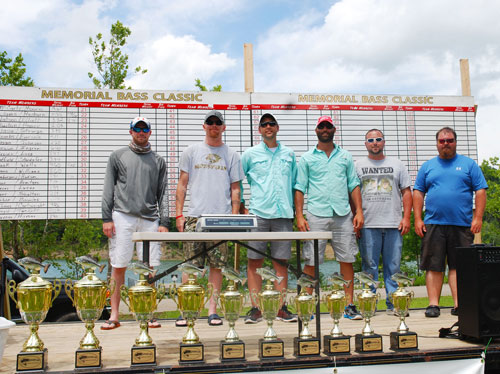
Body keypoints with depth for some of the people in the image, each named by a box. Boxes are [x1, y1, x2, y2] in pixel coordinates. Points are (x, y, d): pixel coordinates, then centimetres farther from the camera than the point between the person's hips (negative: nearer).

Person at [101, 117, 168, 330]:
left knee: (150, 267, -1)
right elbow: (108, 189, 8)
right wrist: (106, 218, -1)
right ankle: (114, 315, 7)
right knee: (118, 266, -1)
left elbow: (162, 194, 13)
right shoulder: (118, 156, 12)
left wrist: (164, 222, 3)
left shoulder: (158, 161, 16)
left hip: (150, 219, 1)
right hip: (123, 216, -1)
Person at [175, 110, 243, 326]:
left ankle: (212, 310, 9)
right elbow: (182, 185, 10)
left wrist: (234, 217, 1)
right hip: (194, 217, 0)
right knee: (191, 265, -2)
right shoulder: (191, 152, 11)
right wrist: (179, 214, 2)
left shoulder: (231, 155, 11)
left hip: (221, 218, 1)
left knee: (217, 265, 2)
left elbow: (235, 189, 10)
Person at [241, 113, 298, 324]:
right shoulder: (250, 154, 8)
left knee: (281, 262, 3)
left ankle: (281, 308, 9)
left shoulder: (289, 154, 15)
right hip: (258, 213, -2)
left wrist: (294, 211, 13)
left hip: (283, 214, 2)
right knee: (254, 261, -3)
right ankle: (255, 309, 3)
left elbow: (295, 185, 19)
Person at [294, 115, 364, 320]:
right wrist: (299, 216, -5)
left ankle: (349, 305, 10)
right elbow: (300, 188, 4)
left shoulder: (345, 156, 15)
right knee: (311, 262, -2)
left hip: (343, 215, 2)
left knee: (347, 260, 2)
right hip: (316, 216, -2)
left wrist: (359, 211, 4)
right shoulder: (307, 158, 8)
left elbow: (353, 185, 14)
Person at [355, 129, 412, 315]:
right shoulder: (358, 166, 10)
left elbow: (406, 192, 11)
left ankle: (394, 303, 10)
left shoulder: (397, 165, 14)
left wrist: (406, 217, 1)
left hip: (393, 224, 1)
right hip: (368, 225, -1)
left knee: (393, 265, 3)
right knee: (369, 266, 1)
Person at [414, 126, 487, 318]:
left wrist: (478, 217, -5)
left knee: (459, 266, 0)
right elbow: (418, 193, 11)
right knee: (434, 266, -1)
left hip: (462, 225, -1)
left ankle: (459, 304, 4)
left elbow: (480, 191, 5)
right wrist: (418, 219, 1)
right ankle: (433, 304, 3)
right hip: (433, 225, 1)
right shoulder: (427, 166, 14)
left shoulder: (468, 164, 10)